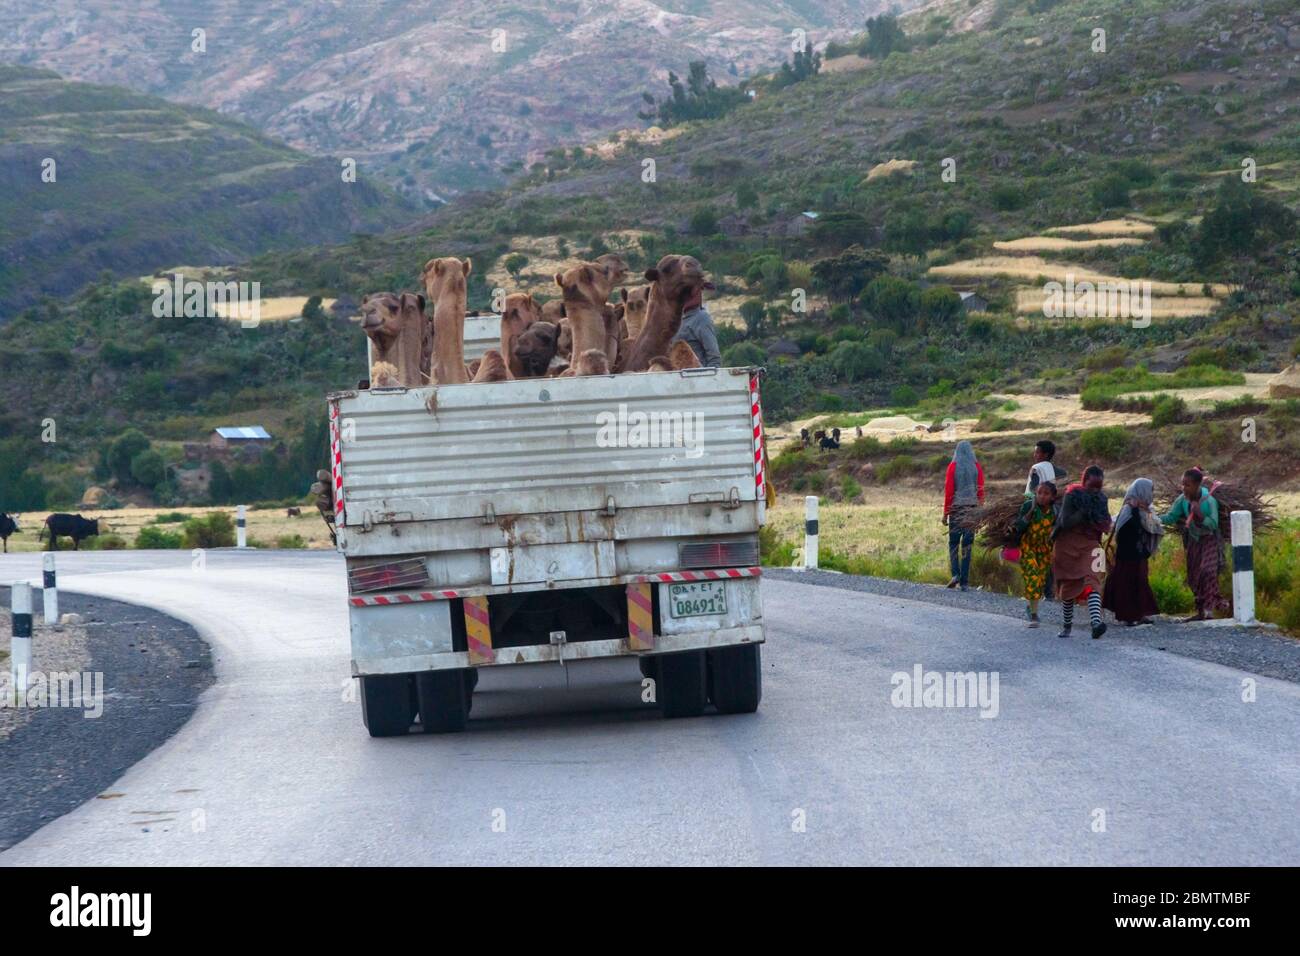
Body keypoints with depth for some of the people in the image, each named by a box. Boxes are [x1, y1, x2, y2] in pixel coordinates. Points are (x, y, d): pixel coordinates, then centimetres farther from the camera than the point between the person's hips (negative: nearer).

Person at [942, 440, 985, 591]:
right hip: (972, 508, 2)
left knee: (953, 542, 9)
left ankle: (955, 573, -10)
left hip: (956, 508, -2)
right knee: (967, 545, 6)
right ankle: (964, 581, 4)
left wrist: (946, 513, -1)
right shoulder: (977, 467, 1)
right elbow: (981, 491, 1)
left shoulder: (953, 466, -5)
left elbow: (949, 490, -6)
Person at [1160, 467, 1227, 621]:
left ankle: (1209, 609, -23)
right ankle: (1201, 611, 19)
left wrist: (1199, 514, -38)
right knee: (1193, 578, 7)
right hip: (1194, 541, 6)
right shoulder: (1182, 500, -9)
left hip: (1209, 540, -6)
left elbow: (1213, 524, -24)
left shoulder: (1209, 501, -22)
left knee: (1207, 571, -23)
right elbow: (1171, 517, -8)